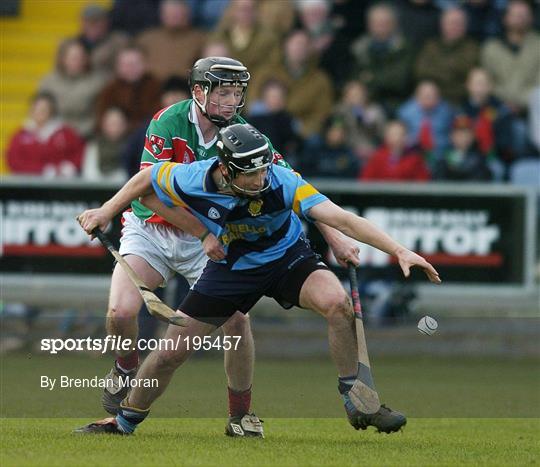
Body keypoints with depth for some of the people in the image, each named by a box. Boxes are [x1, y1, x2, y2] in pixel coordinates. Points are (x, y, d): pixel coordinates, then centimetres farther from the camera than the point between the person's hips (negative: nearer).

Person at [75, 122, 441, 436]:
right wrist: (106, 212, 2)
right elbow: (149, 176, -4)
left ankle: (358, 404, -16)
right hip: (232, 266, 2)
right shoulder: (191, 181, -27)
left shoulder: (281, 182, -33)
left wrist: (399, 251, -47)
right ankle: (125, 421, 27)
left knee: (337, 303, -31)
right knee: (171, 352, 1)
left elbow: (340, 218, -40)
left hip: (287, 257, -2)